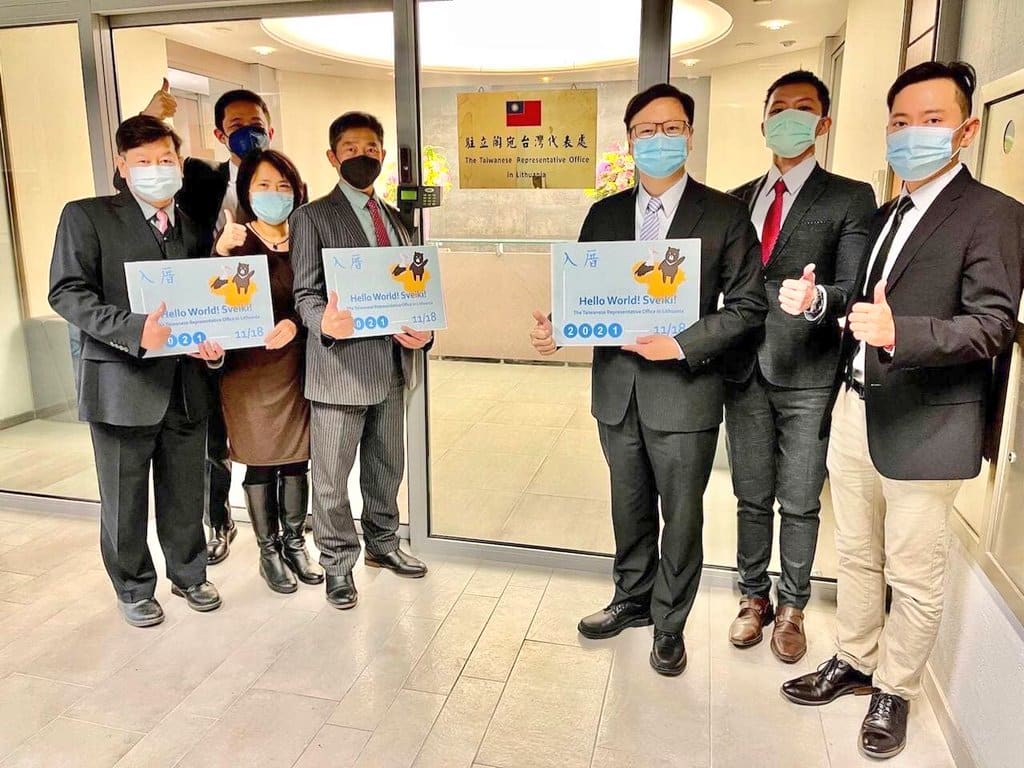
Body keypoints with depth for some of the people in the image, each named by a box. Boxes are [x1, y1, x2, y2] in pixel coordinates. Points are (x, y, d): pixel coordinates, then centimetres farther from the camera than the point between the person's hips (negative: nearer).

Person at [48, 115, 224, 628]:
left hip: (186, 384, 4)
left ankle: (188, 575, 35)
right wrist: (134, 330, -24)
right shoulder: (86, 217, -2)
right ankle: (134, 589, 30)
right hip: (122, 383, -3)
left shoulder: (195, 228, 12)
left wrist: (213, 340, -8)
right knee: (124, 499, 10)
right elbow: (67, 293, -10)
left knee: (185, 494, 15)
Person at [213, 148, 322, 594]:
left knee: (296, 460, 12)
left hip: (298, 366, 3)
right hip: (251, 369, -3)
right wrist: (222, 252, -29)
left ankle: (295, 545, 28)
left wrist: (295, 322, -19)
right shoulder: (236, 242, -4)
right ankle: (269, 552, 24)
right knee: (261, 463, 8)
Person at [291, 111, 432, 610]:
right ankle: (337, 564, 23)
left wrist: (421, 330, -4)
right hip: (340, 365, -5)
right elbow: (306, 294, -7)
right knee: (332, 477, 5)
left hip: (392, 364, 6)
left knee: (387, 467, 18)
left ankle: (382, 544, 37)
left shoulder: (394, 218, 16)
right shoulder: (313, 217, -2)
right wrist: (325, 323, -29)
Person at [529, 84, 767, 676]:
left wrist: (682, 344, -19)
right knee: (630, 509, 19)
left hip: (685, 388, -3)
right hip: (617, 387, 4)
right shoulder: (605, 214, 8)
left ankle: (670, 623, 31)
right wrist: (557, 328, -12)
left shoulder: (724, 214, -5)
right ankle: (633, 600, 41)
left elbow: (747, 306, -7)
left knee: (681, 516, 10)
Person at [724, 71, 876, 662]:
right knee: (752, 498, 14)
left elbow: (855, 291, -10)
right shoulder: (739, 199, 13)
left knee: (800, 504, 8)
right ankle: (755, 598, 32)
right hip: (746, 370, 4)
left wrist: (817, 298, -31)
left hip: (808, 375, -3)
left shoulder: (850, 198, -1)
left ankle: (791, 608, 27)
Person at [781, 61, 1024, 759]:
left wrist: (899, 330, -31)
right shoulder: (884, 216, 16)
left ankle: (895, 690, 27)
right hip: (855, 413, 7)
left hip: (924, 427, -6)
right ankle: (854, 663, 36)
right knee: (857, 557, 18)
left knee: (914, 577, 7)